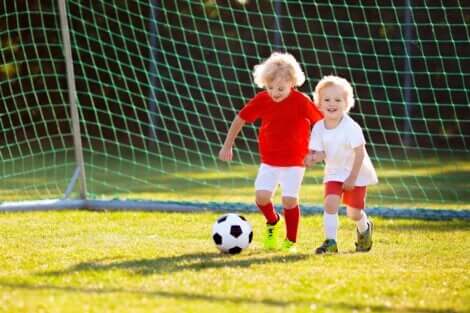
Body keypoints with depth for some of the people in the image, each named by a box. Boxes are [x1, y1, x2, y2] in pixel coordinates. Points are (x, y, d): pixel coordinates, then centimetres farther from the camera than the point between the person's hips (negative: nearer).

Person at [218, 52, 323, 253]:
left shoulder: (301, 101, -16)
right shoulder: (261, 100, -8)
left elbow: (321, 122, -4)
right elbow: (240, 119, 5)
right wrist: (227, 146, 10)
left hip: (294, 162, -3)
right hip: (269, 161, 3)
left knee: (290, 199, -10)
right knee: (262, 196, -11)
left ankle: (291, 242, 8)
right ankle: (272, 222, 22)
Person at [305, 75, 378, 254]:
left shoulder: (351, 128, -24)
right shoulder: (319, 128, -10)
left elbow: (359, 153, -20)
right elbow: (321, 152, -10)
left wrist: (352, 178, -19)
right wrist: (314, 158, -34)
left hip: (356, 173, -3)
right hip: (334, 173, 3)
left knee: (354, 213, 4)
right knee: (330, 203, -18)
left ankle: (364, 229, 38)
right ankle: (330, 241, -12)